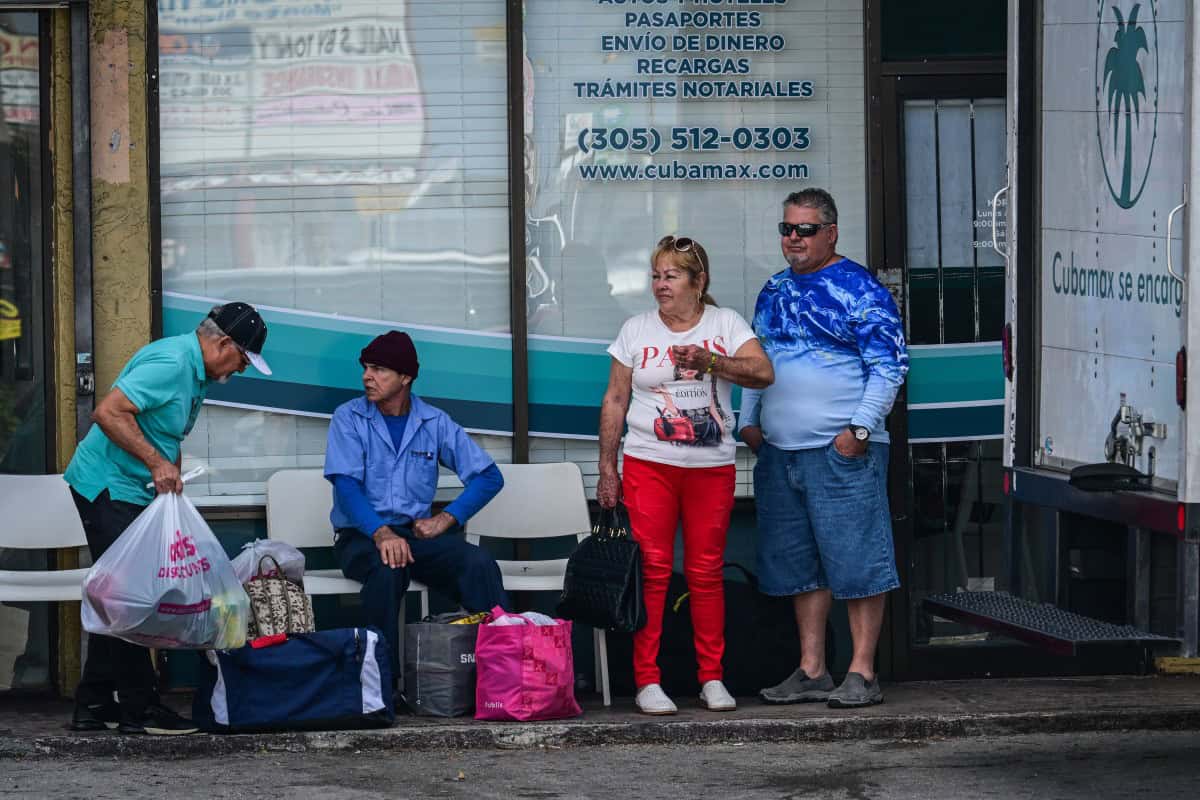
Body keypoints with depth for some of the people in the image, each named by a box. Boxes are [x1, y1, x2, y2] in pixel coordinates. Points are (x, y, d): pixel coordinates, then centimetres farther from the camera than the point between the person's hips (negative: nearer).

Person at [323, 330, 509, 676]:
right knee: (388, 567, -37)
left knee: (479, 563, -25)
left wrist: (446, 519, -8)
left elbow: (489, 476, 6)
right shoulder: (349, 418, 1)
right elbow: (346, 485, -12)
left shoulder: (434, 423, 8)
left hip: (416, 532, 3)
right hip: (361, 535, -3)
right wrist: (381, 533, -29)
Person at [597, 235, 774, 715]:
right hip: (649, 465, 0)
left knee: (706, 572, 2)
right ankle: (647, 681, -4)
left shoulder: (725, 324, 3)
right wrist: (606, 468, 4)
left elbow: (763, 373, -10)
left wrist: (706, 360, -21)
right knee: (651, 570, -6)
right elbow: (614, 401, 8)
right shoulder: (637, 331, 6)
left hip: (711, 468, 0)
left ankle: (712, 679, 10)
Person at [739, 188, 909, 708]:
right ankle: (811, 671, 17)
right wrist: (749, 421, 13)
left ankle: (862, 674, -3)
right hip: (778, 451, 7)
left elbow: (889, 368, -9)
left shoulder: (860, 290, -5)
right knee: (799, 564, 10)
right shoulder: (774, 292, 16)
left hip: (841, 450, -7)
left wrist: (860, 429, -15)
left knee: (856, 562, -6)